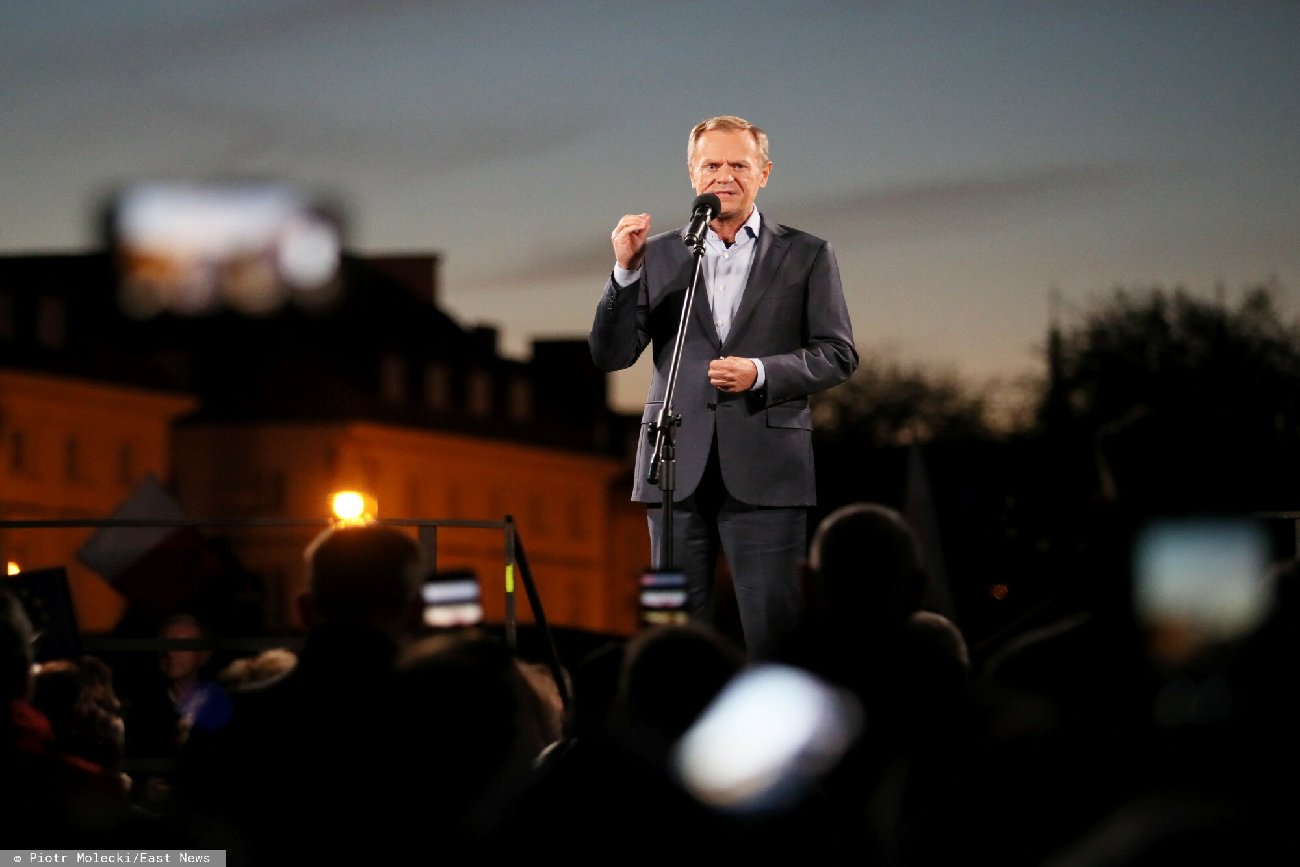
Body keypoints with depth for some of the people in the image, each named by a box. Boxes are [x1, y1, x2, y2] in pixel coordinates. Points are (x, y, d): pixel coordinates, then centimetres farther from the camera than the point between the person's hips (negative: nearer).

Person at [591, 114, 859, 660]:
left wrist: (762, 372, -14)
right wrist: (625, 271, -8)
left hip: (765, 472, -2)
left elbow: (838, 354, 3)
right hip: (678, 471, 2)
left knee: (773, 632, -5)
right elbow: (610, 356, 6)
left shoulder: (807, 256, 7)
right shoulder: (657, 255, 11)